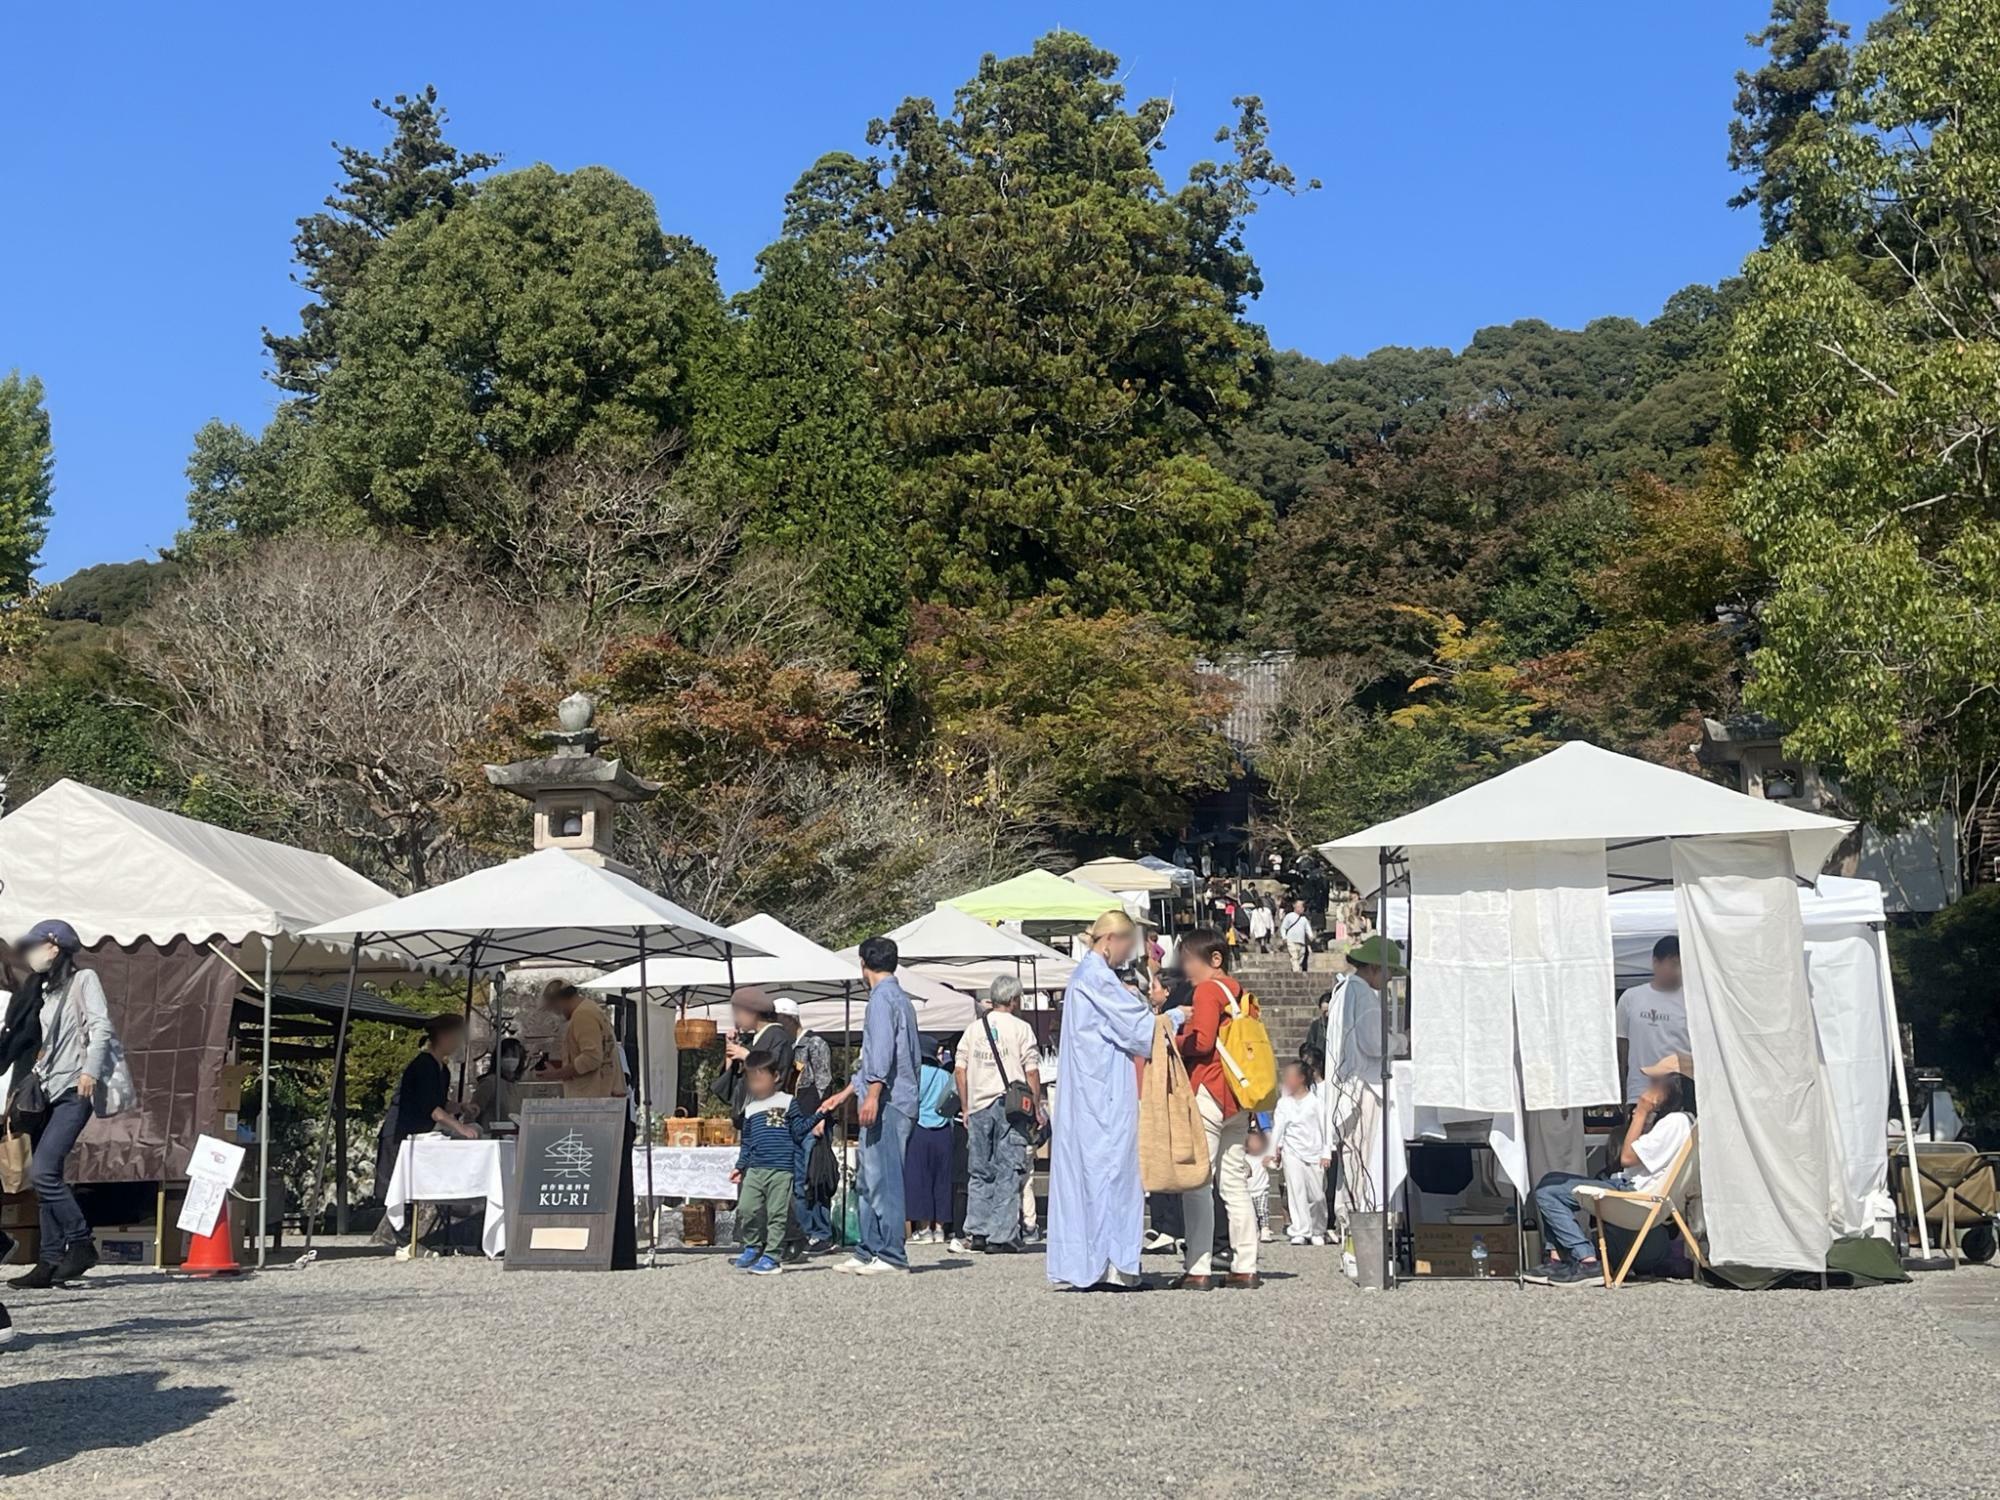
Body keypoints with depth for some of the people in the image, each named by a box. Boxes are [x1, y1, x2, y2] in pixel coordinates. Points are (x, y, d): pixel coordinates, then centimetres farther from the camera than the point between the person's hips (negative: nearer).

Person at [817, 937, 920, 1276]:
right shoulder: (900, 998, 23)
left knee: (883, 1179, -9)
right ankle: (868, 1252, 16)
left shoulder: (882, 997, -7)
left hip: (887, 1100, -10)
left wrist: (872, 1094, -25)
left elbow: (882, 1048, -20)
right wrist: (847, 1092, 38)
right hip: (889, 1102, 10)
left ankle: (891, 1255, -8)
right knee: (867, 1180, 13)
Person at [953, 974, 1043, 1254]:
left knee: (980, 1171, 12)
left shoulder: (973, 1029, 10)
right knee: (1009, 1171, -2)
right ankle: (1001, 1237, -6)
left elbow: (961, 1070, 9)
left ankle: (976, 1232, 9)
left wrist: (966, 1108, 15)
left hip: (978, 1106, 4)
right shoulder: (1020, 1028, -1)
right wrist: (1037, 1109, 3)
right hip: (1011, 1105, -4)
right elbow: (1032, 1072, -4)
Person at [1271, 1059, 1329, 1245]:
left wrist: (1326, 1153, 0)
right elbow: (1278, 1127, 8)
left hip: (1313, 1152, -1)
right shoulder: (1284, 1103, 7)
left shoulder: (1315, 1101, 2)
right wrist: (1275, 1150, 1)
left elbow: (1324, 1128, 3)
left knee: (1317, 1195, 2)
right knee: (1296, 1192, -6)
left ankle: (1318, 1231, 18)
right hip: (1292, 1152, 1)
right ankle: (1299, 1232, -5)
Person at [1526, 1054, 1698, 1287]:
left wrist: (1640, 1114, -10)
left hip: (1634, 1193, -11)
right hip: (1625, 1183, 11)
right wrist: (1643, 1116, 12)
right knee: (1551, 1181, 13)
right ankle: (1557, 1259, 1)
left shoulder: (1675, 1123, -18)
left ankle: (1587, 1263, -16)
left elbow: (1627, 1157, -16)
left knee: (1547, 1192, -14)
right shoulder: (1670, 1118, 15)